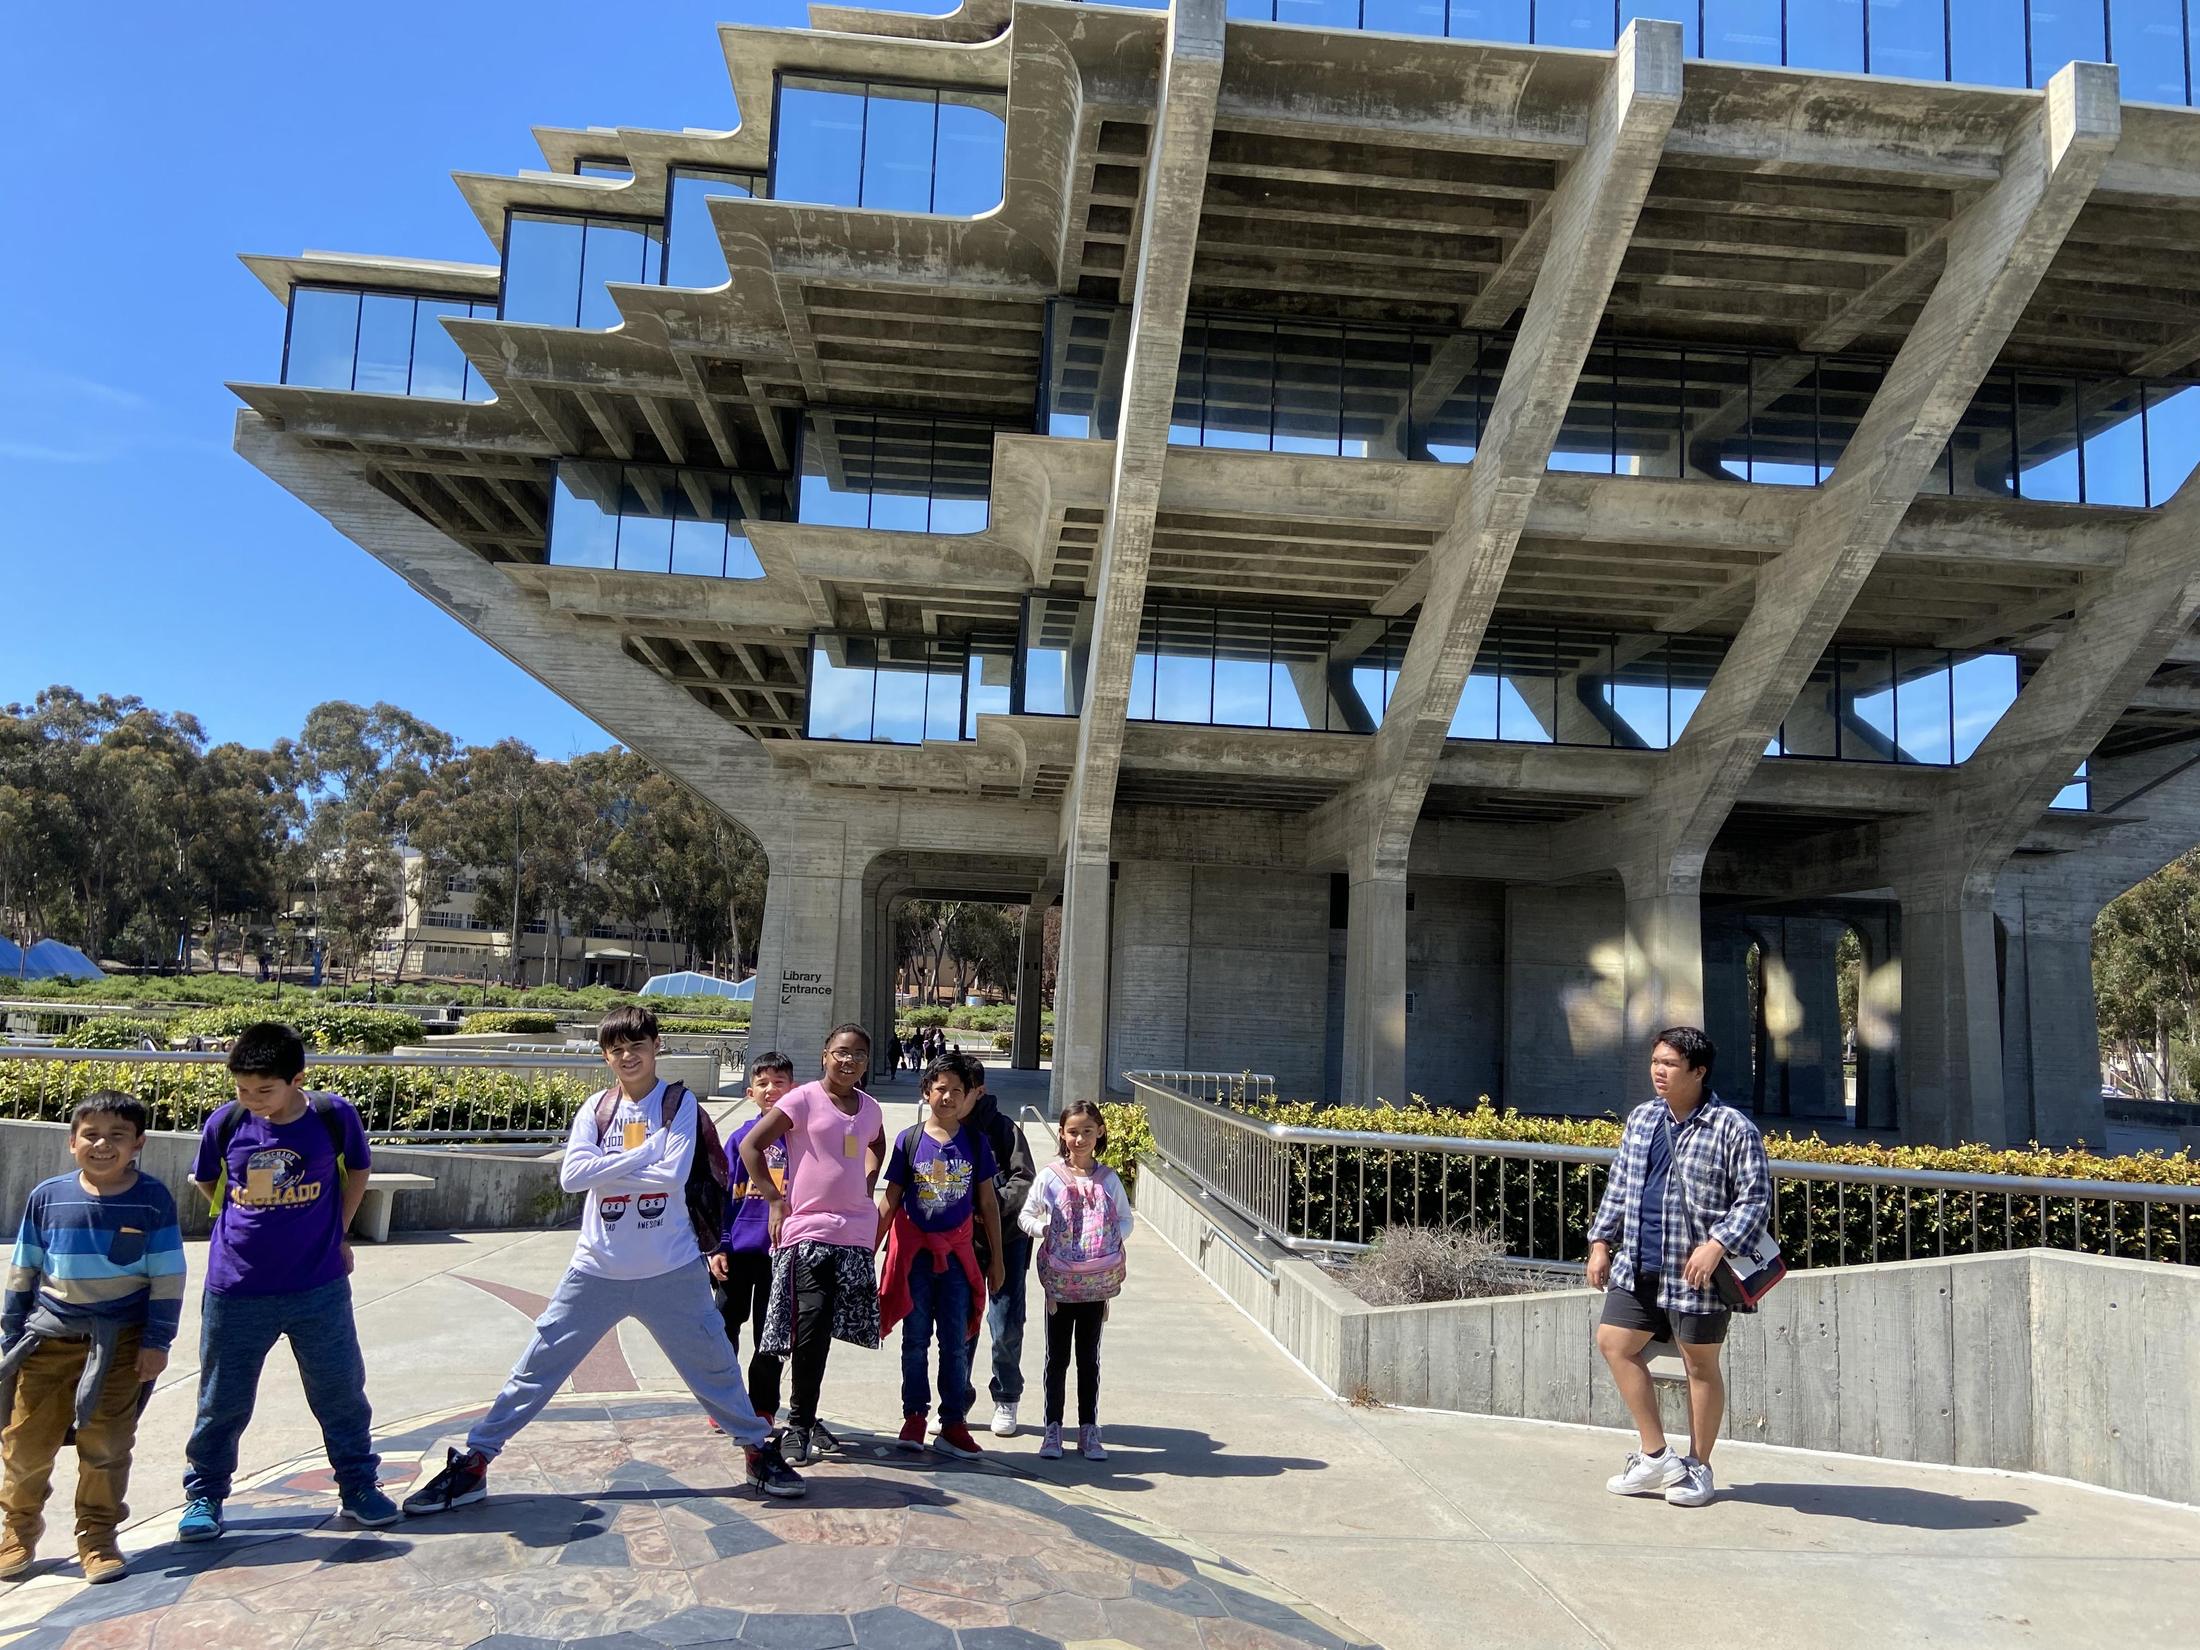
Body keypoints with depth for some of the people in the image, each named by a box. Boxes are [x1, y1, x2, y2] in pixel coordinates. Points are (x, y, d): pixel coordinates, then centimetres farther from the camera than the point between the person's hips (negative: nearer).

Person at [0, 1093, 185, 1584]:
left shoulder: (153, 1199, -6)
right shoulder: (46, 1197, -1)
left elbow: (168, 1277, -3)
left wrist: (157, 1341, -5)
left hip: (120, 1341, -2)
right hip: (49, 1337, 2)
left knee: (106, 1446, 3)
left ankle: (97, 1538, 20)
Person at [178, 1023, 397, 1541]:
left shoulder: (333, 1116, -12)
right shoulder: (226, 1122, -8)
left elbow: (358, 1170, 7)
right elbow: (206, 1181, 12)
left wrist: (335, 1232, 4)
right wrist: (250, 1227, 5)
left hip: (319, 1288, -1)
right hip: (236, 1291, 1)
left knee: (340, 1391, 8)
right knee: (222, 1401, 12)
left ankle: (358, 1486, 23)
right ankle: (203, 1495, 31)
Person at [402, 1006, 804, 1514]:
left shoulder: (679, 1103, -3)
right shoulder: (595, 1108, 5)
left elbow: (674, 1174, -17)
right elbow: (571, 1174, -10)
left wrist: (605, 1168, -11)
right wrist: (644, 1153, -14)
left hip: (671, 1271, -2)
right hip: (598, 1269, 2)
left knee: (714, 1364, 7)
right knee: (539, 1365, 5)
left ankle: (760, 1450, 23)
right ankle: (472, 1463, 16)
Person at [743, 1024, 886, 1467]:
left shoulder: (869, 1109, 12)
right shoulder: (803, 1100, -6)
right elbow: (750, 1145, -6)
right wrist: (776, 1200, -9)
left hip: (856, 1233, 5)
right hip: (808, 1229, -5)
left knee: (823, 1331, 10)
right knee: (811, 1327, -11)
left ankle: (805, 1417, 24)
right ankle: (799, 1426, 3)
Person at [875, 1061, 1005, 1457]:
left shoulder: (975, 1141, 0)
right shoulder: (909, 1139, -2)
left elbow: (988, 1202, 5)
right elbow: (890, 1200, 3)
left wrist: (997, 1260, 6)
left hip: (957, 1252, 0)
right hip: (914, 1250, 0)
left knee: (956, 1342, 4)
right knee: (915, 1339, 8)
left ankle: (953, 1423, 12)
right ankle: (914, 1417, 20)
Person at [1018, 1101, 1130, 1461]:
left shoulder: (1107, 1178, 1)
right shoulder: (1049, 1177, -4)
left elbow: (1125, 1219, 10)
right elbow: (1025, 1217, 3)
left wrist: (1109, 1240, -9)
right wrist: (1047, 1231, -15)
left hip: (1098, 1282, 1)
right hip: (1060, 1281, -1)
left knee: (1089, 1357, 10)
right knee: (1057, 1357, 8)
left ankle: (1089, 1430, 19)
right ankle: (1053, 1429, 17)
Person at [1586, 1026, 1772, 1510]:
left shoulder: (1733, 1129, -11)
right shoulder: (1641, 1119, 8)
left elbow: (1756, 1200, -11)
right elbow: (1619, 1187, 16)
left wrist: (1717, 1244, -23)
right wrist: (1602, 1240, 11)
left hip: (1695, 1274, -6)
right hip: (1637, 1267, 6)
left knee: (1700, 1364, 7)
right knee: (1614, 1342, 5)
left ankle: (1698, 1468, 24)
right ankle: (1657, 1458, 17)